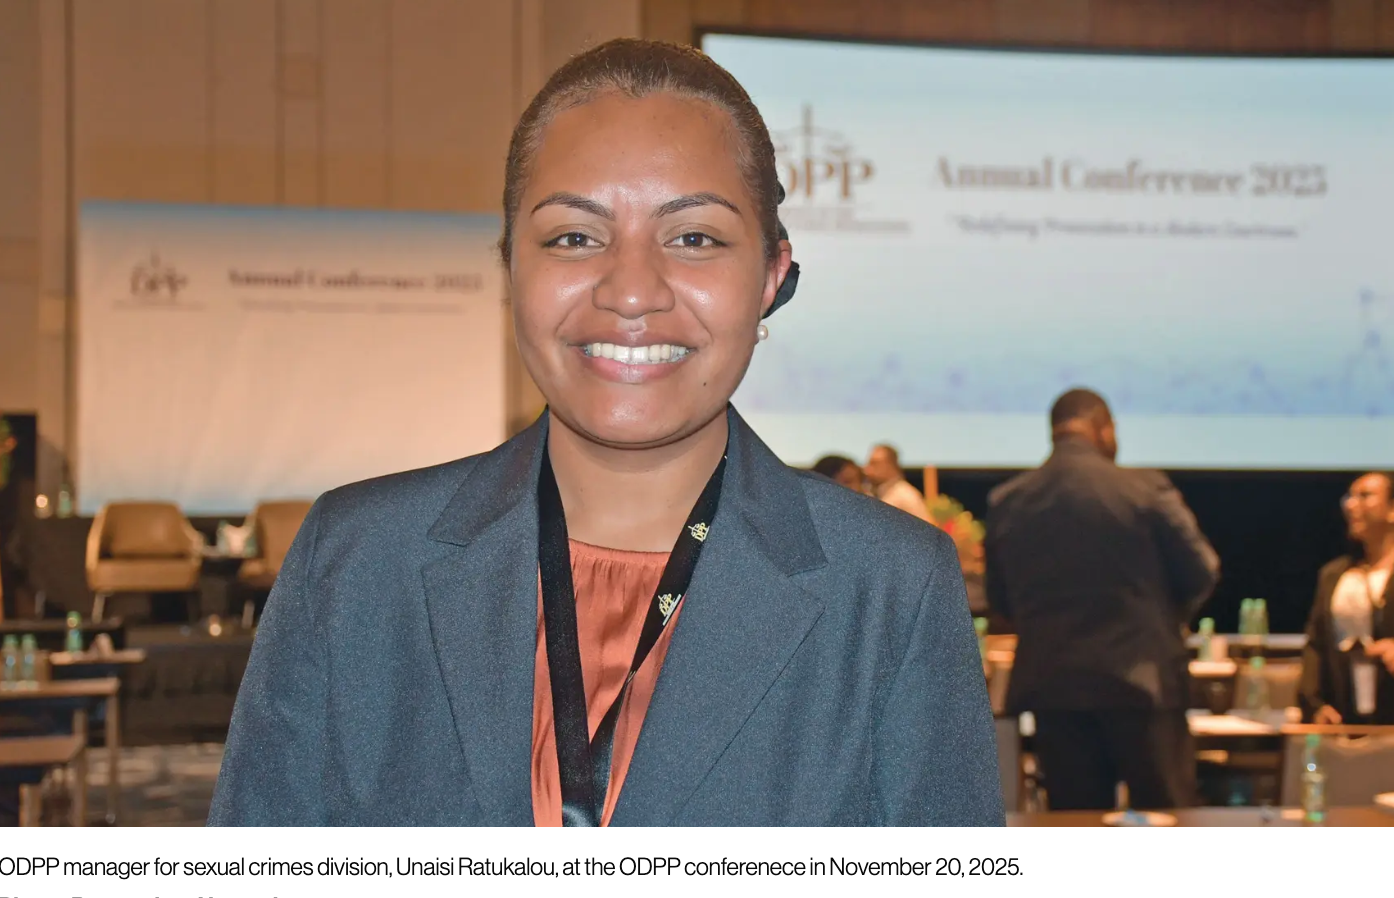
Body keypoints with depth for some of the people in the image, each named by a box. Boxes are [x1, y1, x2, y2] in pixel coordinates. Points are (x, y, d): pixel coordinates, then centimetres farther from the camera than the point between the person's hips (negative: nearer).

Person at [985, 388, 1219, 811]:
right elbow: (1200, 573, -2)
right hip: (1142, 680, -3)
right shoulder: (1146, 489, -7)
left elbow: (1000, 600, 10)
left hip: (1052, 685, 3)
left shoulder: (1005, 502, 2)